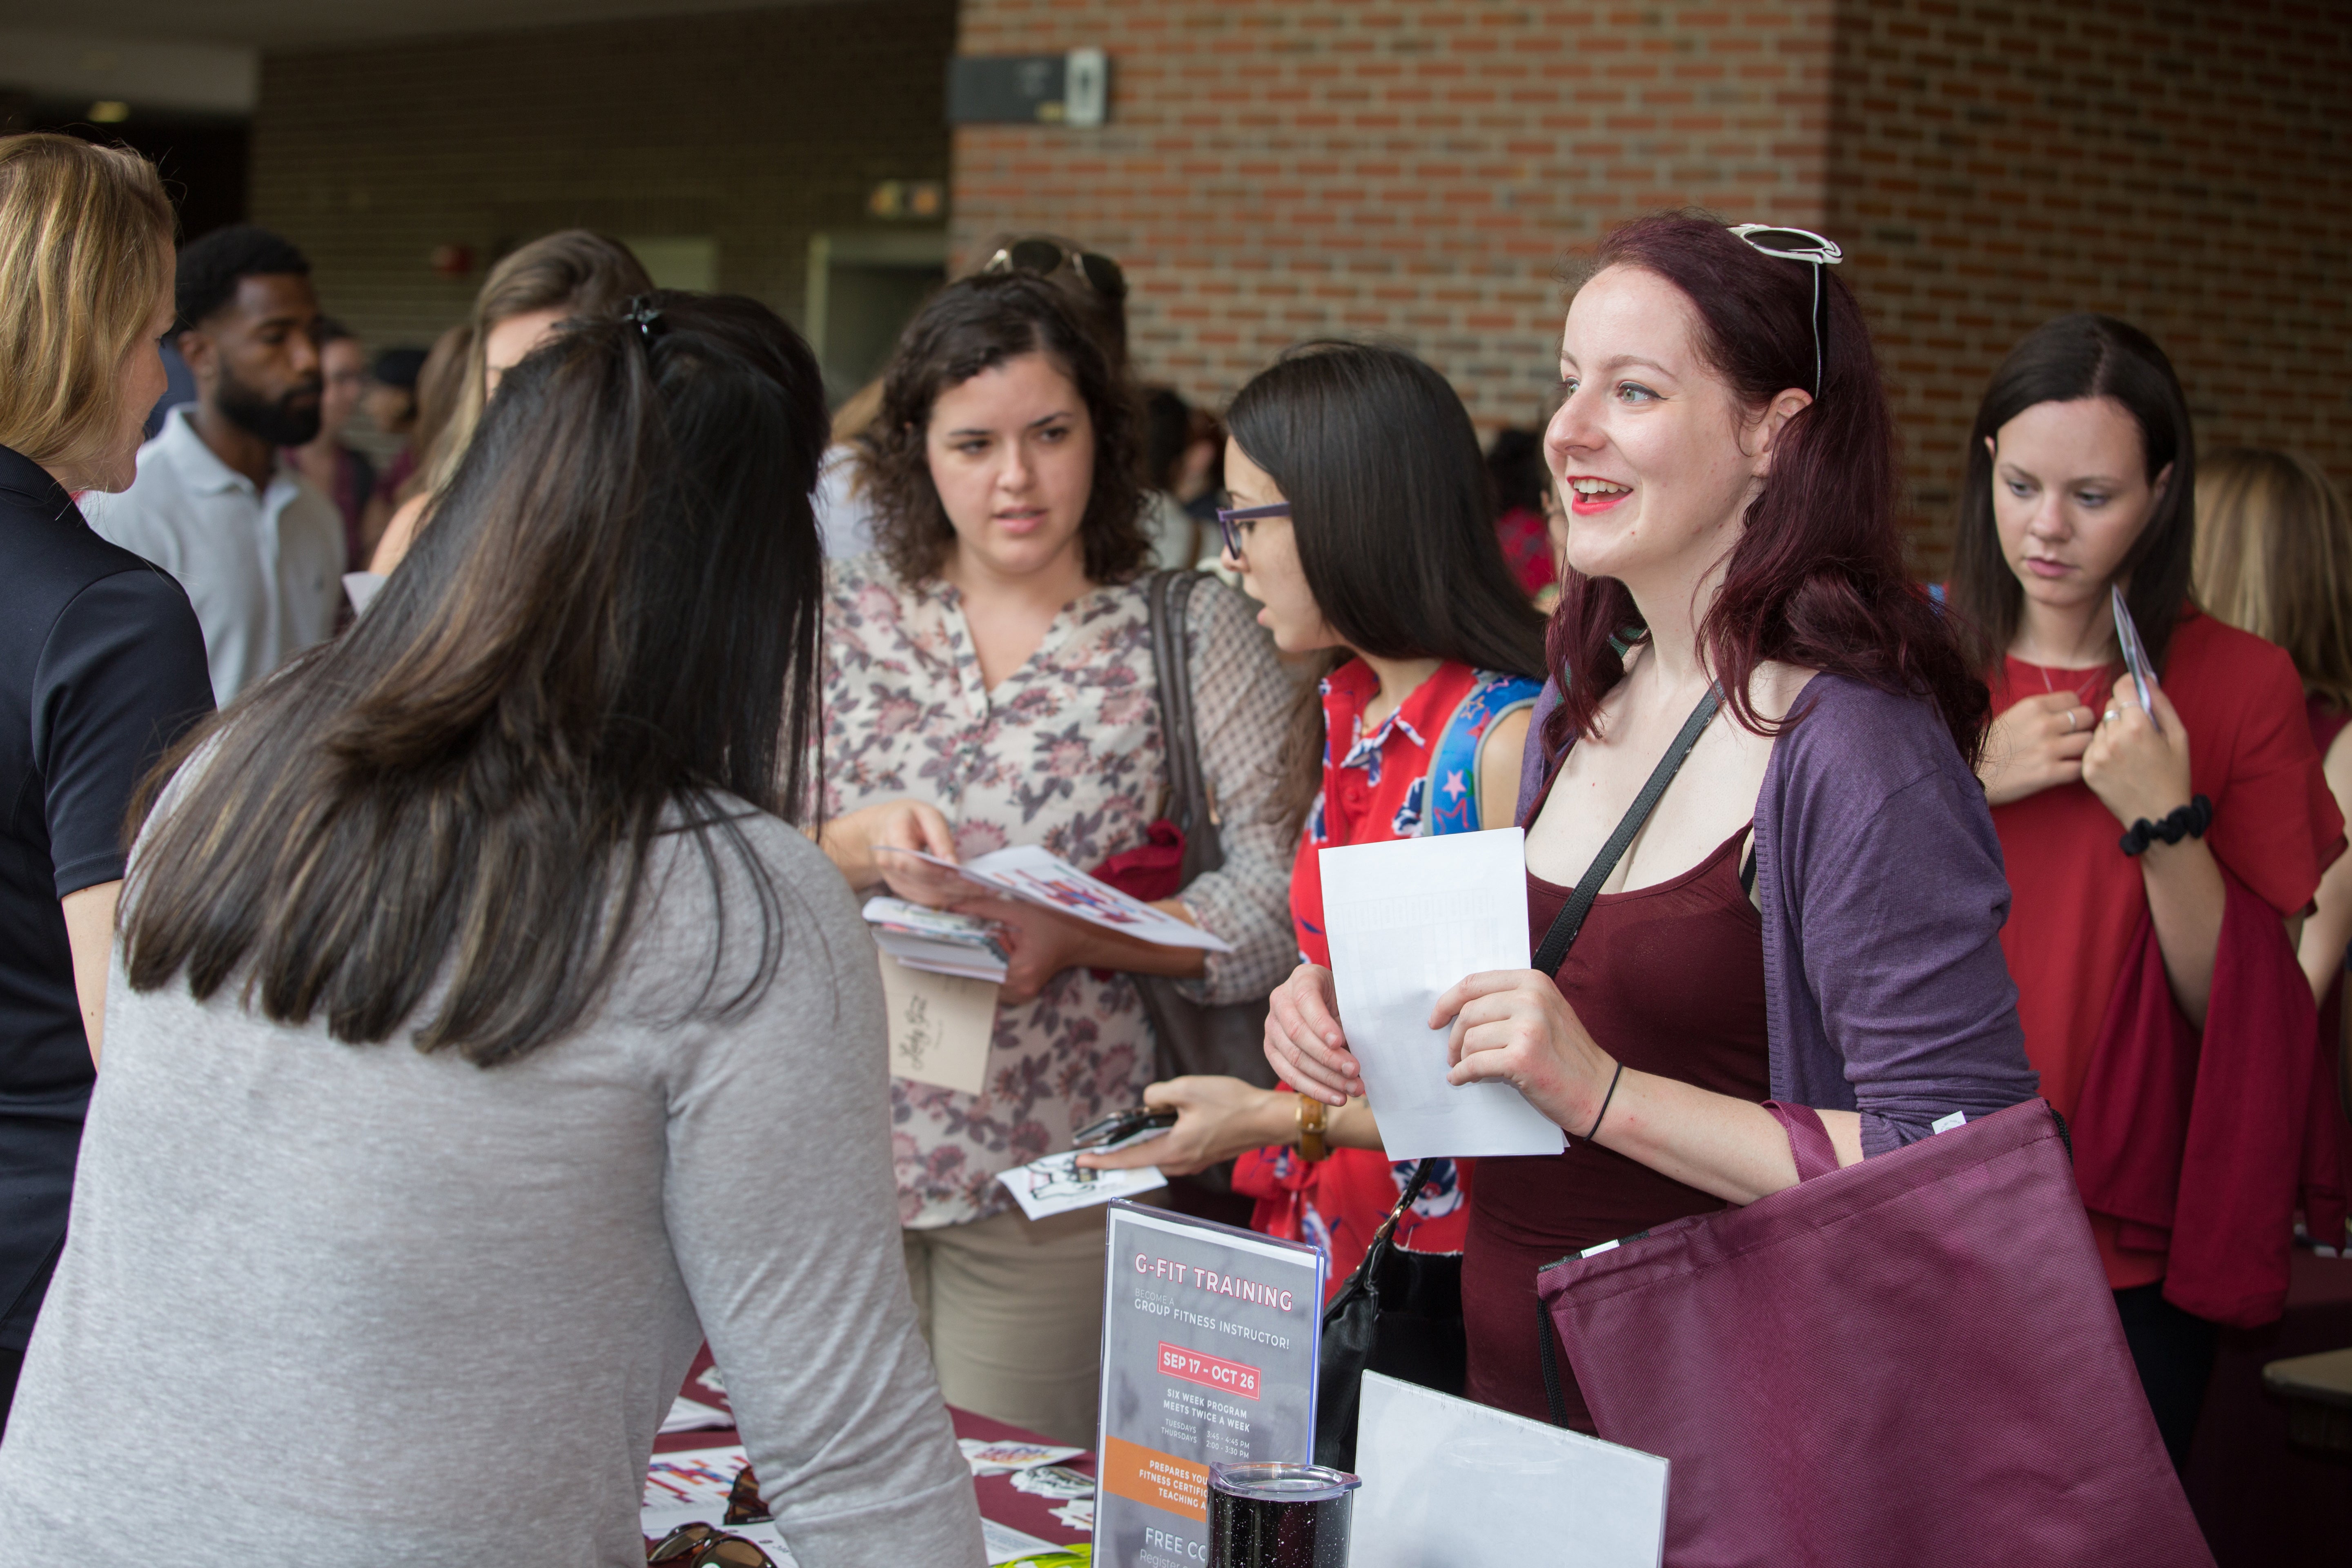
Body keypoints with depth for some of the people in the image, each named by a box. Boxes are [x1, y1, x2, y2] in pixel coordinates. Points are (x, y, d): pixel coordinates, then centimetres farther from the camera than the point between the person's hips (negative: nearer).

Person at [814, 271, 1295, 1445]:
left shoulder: (1188, 630, -1)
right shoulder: (843, 622, 7)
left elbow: (1281, 894, -9)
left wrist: (1072, 937, -21)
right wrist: (861, 847, -16)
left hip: (1056, 1173, -3)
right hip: (837, 1155, 3)